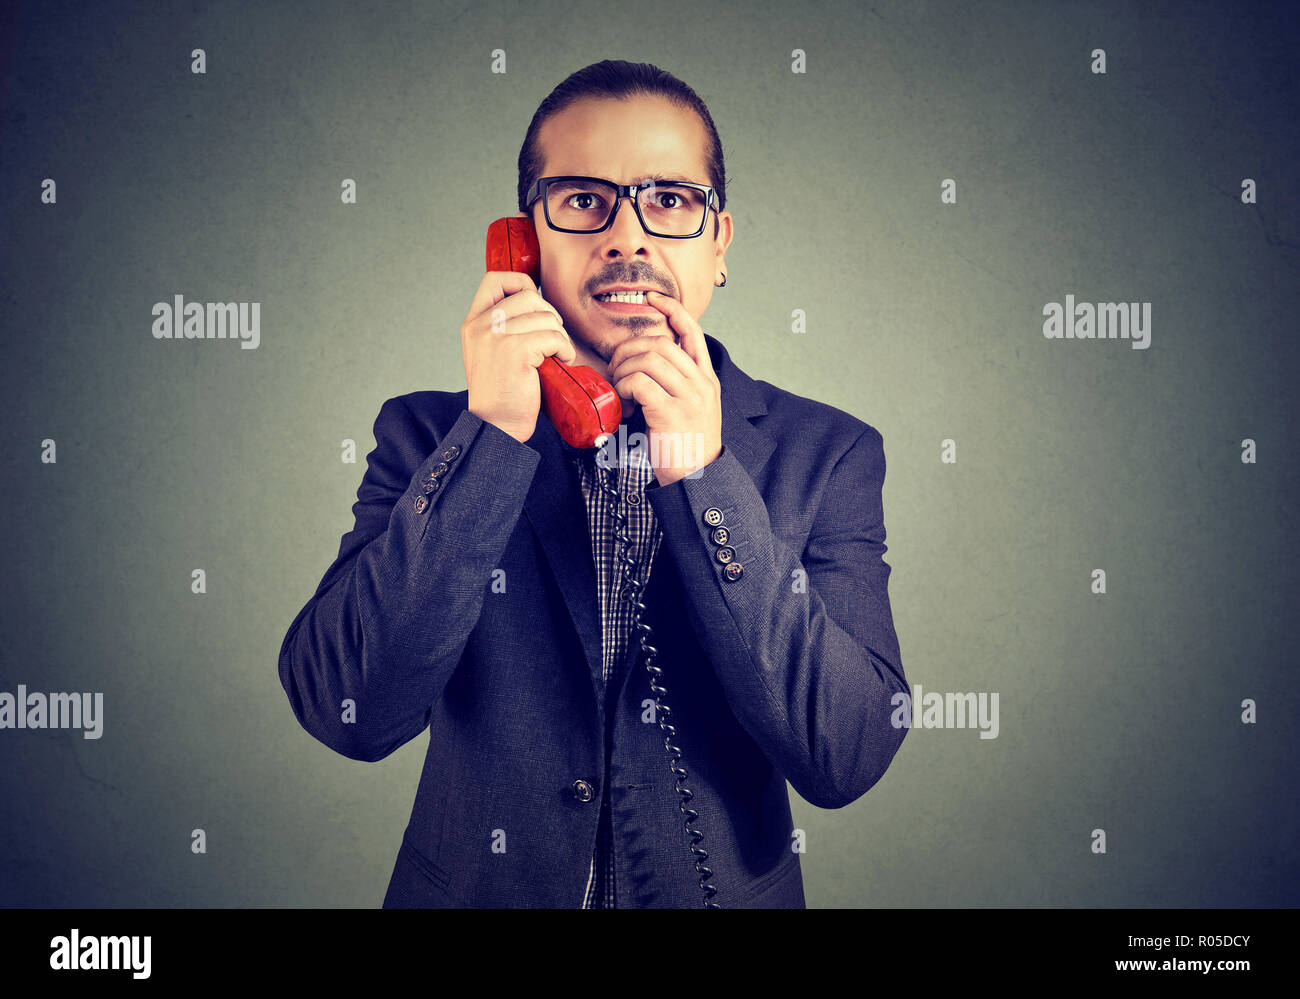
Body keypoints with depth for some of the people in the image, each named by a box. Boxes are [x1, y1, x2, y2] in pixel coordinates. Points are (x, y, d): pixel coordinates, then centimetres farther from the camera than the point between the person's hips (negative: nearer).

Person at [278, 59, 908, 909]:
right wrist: (493, 434, -24)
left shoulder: (827, 456, -8)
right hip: (473, 890, 0)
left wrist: (702, 476, -24)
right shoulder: (427, 435, -7)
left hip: (728, 890, 0)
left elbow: (849, 757, -18)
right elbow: (350, 714, -18)